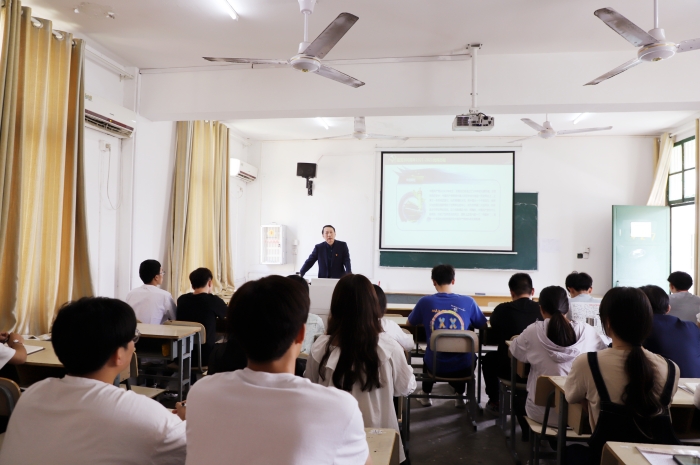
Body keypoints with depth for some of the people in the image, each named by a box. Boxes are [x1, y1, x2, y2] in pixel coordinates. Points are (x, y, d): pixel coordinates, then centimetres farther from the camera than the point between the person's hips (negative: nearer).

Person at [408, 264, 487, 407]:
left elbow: (410, 322, 7)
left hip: (435, 365, 0)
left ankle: (426, 395, 47)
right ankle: (460, 396, 44)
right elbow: (483, 325, 6)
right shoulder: (468, 302, -11)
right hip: (462, 366, 0)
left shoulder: (425, 302, -11)